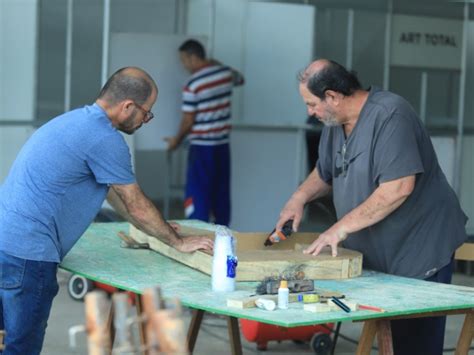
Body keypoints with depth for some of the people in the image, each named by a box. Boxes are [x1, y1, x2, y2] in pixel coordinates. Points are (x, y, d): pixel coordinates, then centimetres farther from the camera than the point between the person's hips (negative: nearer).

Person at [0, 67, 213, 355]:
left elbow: (110, 189, 29)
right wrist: (178, 242, 10)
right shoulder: (106, 139, -14)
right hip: (27, 252, -10)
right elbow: (137, 206, -5)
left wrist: (157, 228, 36)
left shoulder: (78, 120, 17)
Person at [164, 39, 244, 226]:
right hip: (222, 145, 6)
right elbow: (240, 79, 29)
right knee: (221, 194, 12)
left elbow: (188, 121, -11)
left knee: (197, 195, -2)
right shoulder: (226, 72, 3)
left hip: (202, 147, -6)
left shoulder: (192, 85, -15)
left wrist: (177, 140, 6)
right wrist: (218, 65, 35)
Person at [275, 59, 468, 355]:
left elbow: (399, 187, -29)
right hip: (378, 256, 8)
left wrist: (342, 227, -24)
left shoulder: (389, 114, -20)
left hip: (419, 254, -8)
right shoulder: (335, 123, 8)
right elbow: (325, 173, 25)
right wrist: (300, 196, 4)